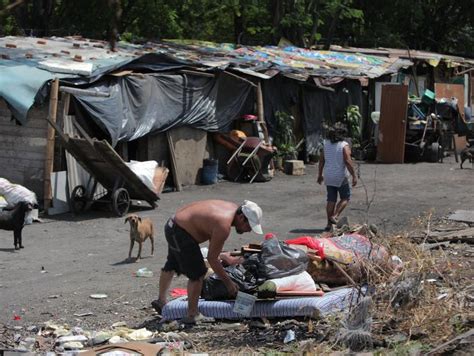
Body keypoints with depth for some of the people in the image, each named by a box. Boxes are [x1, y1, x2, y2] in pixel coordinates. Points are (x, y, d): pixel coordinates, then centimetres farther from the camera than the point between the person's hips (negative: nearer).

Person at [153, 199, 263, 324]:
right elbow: (212, 258, -23)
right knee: (197, 274, -10)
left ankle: (161, 301, 45)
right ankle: (192, 315, -1)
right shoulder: (224, 225, -30)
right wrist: (228, 283, -16)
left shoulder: (232, 208, -2)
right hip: (180, 232, -11)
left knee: (171, 265, 27)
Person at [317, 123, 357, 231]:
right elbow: (348, 162, -19)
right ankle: (334, 216, -5)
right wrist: (354, 176, -15)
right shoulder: (344, 145, -12)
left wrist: (320, 174, 16)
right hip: (341, 177, -5)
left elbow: (321, 161, 7)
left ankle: (329, 224, 10)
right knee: (345, 198, 12)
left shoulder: (326, 144, 3)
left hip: (329, 176, 5)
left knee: (331, 200, 11)